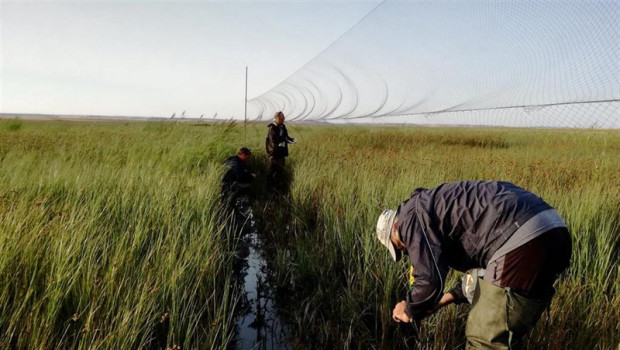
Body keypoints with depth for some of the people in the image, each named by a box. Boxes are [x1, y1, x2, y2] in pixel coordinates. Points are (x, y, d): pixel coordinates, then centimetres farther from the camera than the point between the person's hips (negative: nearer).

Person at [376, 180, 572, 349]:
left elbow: (429, 280, -8)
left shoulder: (411, 215, 1)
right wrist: (445, 299, 33)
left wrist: (410, 310, 13)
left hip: (523, 243, -10)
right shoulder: (435, 208, 29)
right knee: (503, 333, 25)